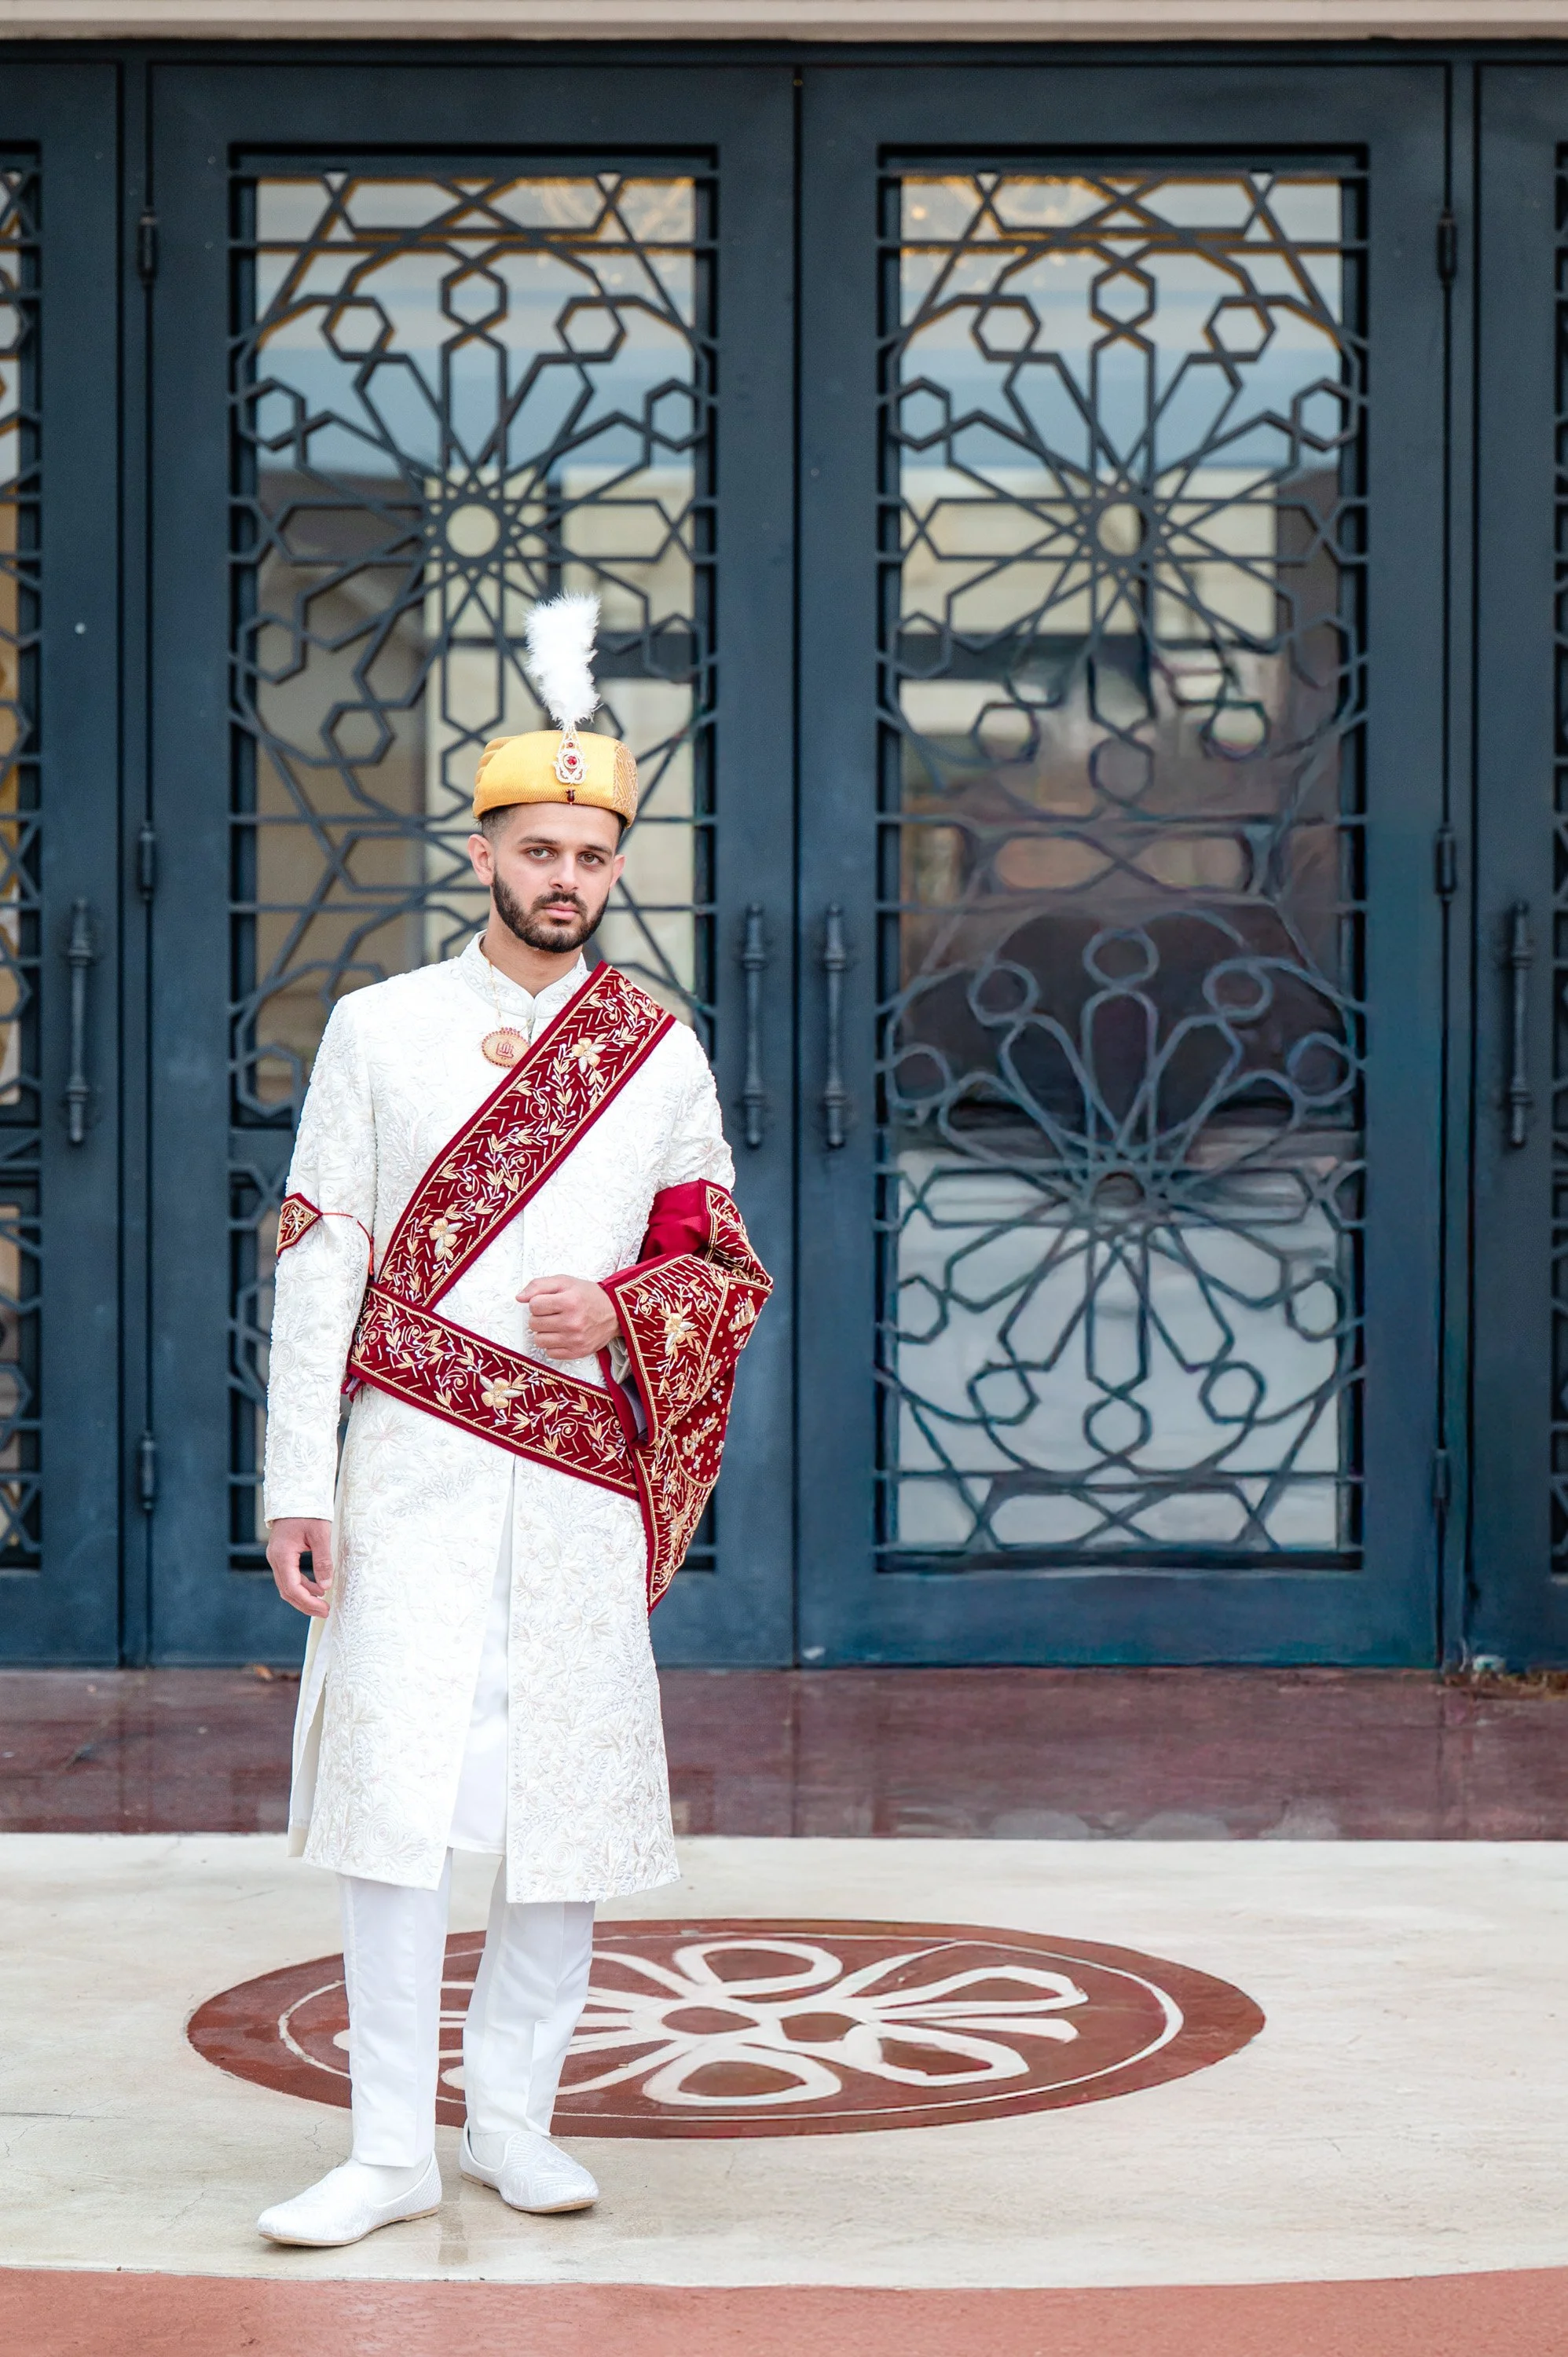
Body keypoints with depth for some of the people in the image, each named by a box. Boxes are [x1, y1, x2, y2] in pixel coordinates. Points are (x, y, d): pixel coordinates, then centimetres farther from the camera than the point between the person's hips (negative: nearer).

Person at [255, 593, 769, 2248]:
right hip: (412, 1467, -2)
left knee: (569, 1795, 4)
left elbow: (724, 1268, 13)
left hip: (584, 1464, 2)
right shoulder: (377, 1029, 5)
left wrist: (619, 1314, -8)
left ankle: (514, 2119, 18)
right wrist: (297, 1482, -4)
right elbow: (316, 1266, 2)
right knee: (394, 1789, -7)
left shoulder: (660, 1053, 9)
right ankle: (391, 2147, 0)